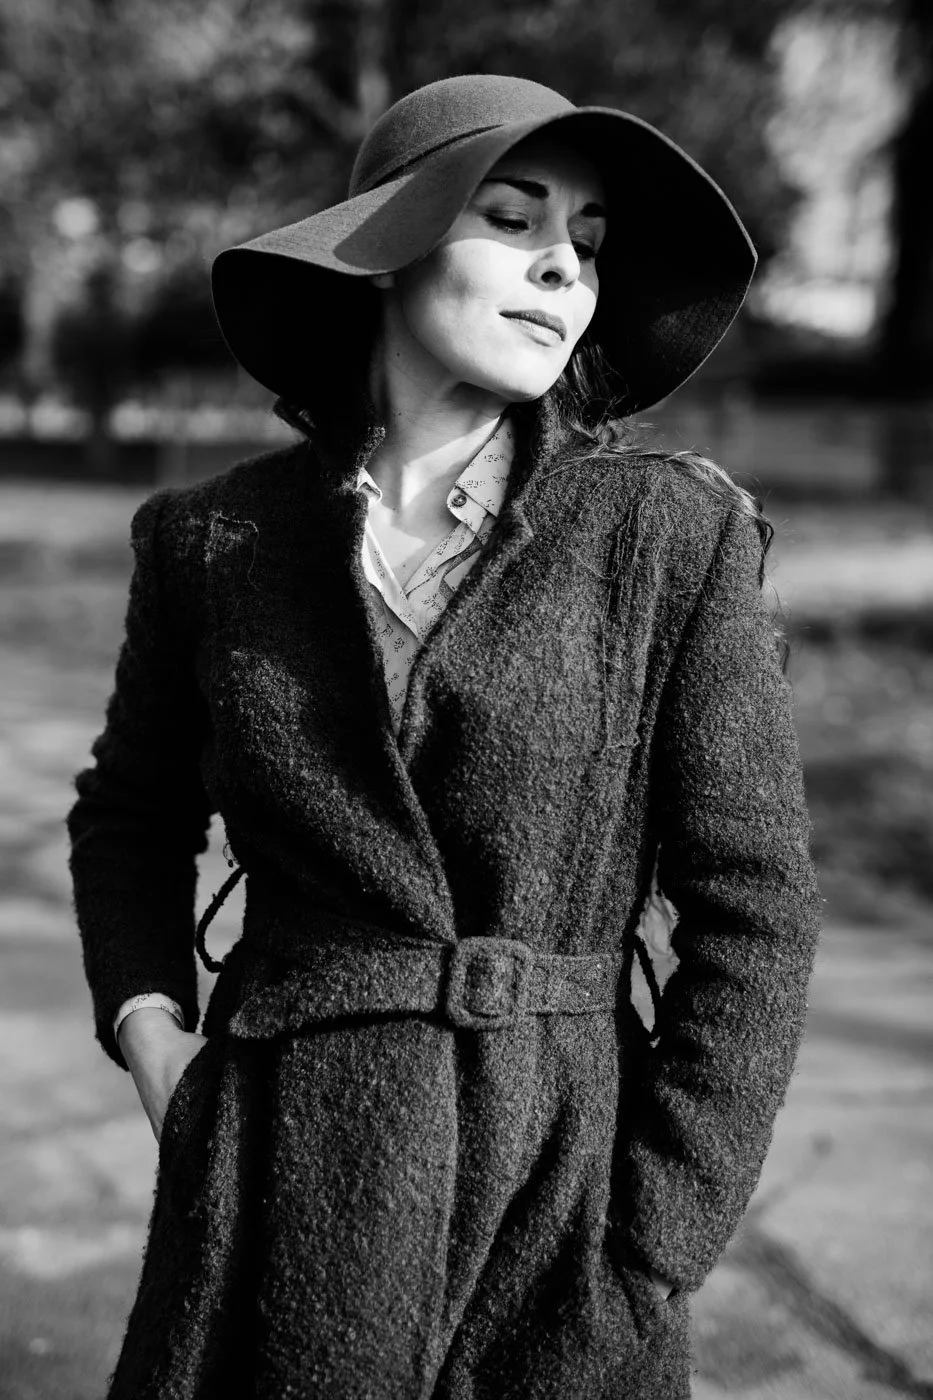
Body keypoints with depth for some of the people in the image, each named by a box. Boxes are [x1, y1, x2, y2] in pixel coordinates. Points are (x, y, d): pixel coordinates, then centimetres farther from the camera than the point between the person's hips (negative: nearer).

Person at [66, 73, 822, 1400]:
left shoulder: (675, 531, -6)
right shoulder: (216, 538, 0)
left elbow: (754, 908, -5)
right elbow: (131, 817, 17)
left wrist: (650, 1257, -8)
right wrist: (151, 1033, 2)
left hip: (562, 1185, -1)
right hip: (276, 1187, 2)